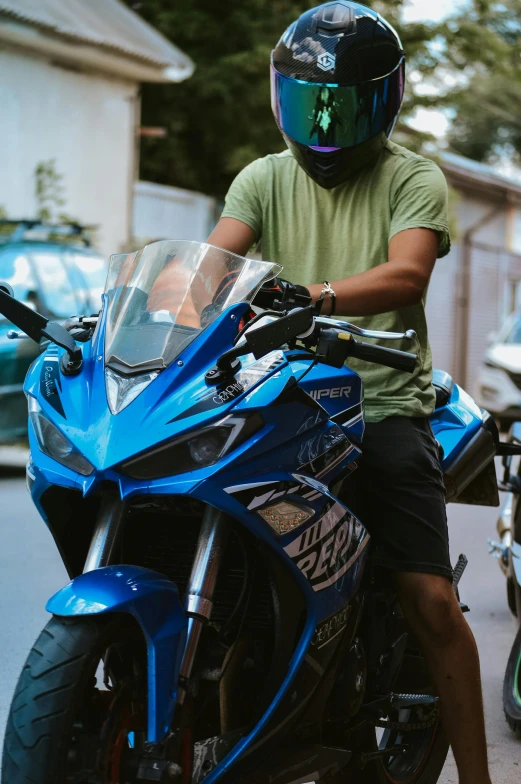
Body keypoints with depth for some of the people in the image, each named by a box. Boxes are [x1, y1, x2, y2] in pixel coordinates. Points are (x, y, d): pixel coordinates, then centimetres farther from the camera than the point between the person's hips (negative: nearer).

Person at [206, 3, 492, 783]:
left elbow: (407, 273, -14)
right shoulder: (264, 179, 15)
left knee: (432, 602, -10)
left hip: (381, 405, -3)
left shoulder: (413, 178, 5)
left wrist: (315, 295, -33)